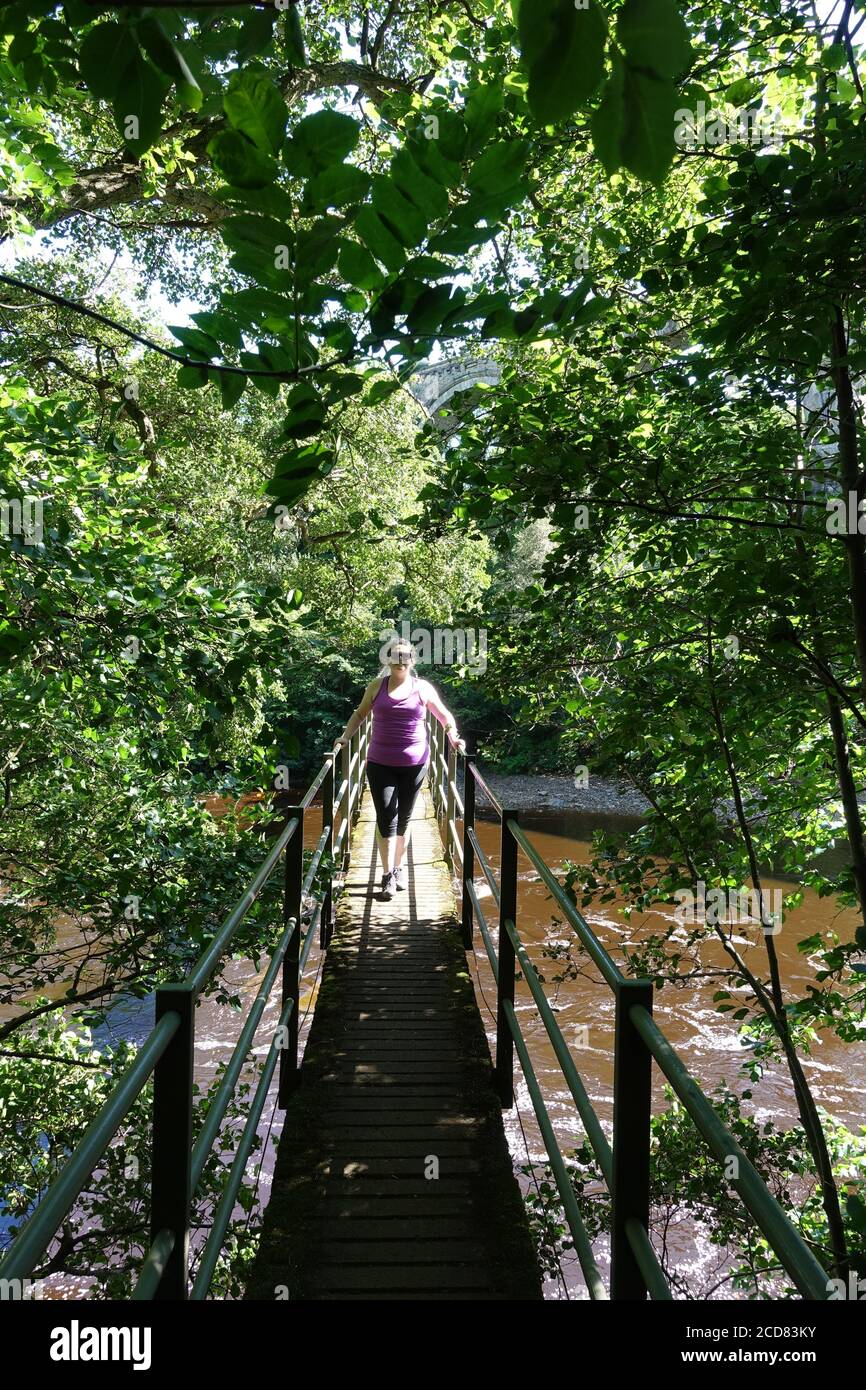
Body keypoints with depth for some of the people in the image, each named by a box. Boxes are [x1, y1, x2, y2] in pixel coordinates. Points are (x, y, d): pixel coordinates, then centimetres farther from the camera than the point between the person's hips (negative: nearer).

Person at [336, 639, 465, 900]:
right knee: (386, 818, -8)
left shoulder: (423, 688, 4)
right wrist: (345, 736, 3)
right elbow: (360, 713, 15)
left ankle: (398, 867, 26)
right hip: (380, 764, 0)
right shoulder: (377, 685, 5)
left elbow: (444, 715, 13)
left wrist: (453, 737, -3)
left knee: (403, 819, 10)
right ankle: (388, 875, -2)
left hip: (414, 764, 1)